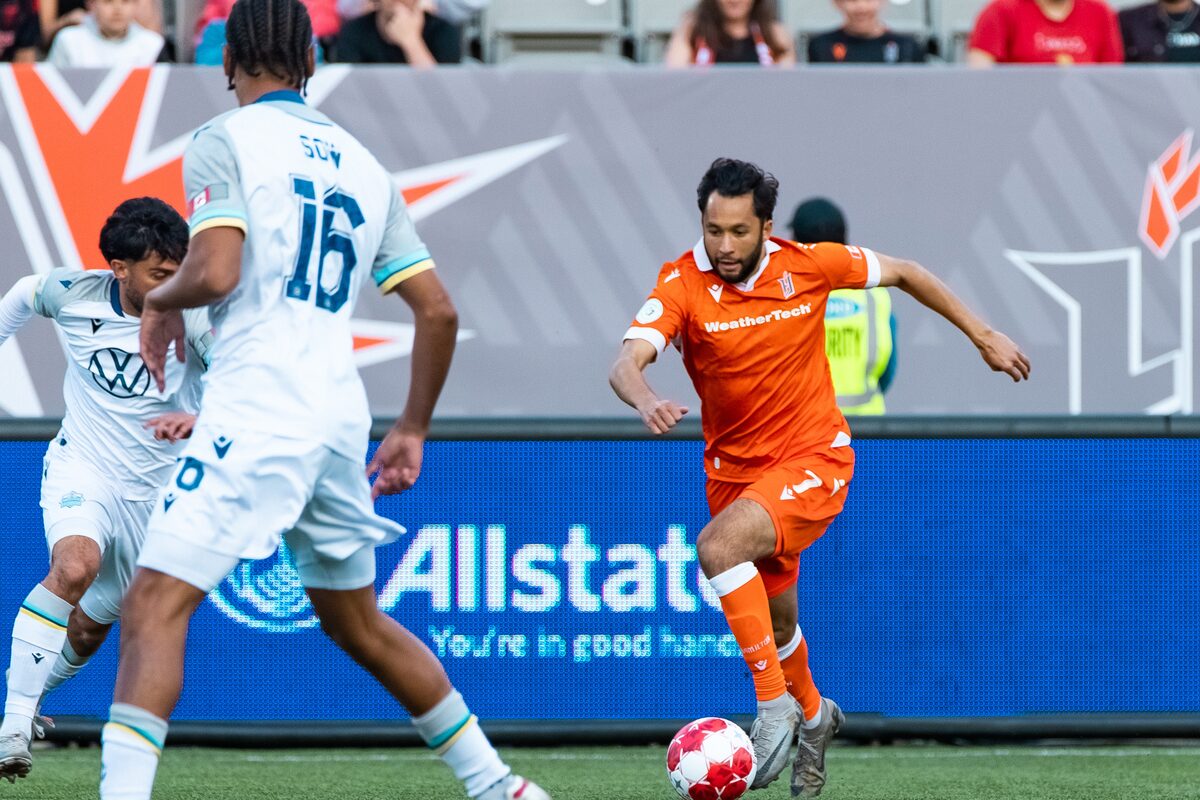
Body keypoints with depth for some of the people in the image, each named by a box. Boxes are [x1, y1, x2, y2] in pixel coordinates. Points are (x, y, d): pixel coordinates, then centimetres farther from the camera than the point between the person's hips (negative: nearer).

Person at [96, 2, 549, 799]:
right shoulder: (363, 164, 16)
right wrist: (412, 431, 23)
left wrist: (163, 298, 5)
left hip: (253, 414, -7)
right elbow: (439, 312, 14)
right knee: (357, 622, 23)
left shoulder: (223, 142, -3)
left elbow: (215, 274, -18)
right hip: (339, 419, 7)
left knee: (154, 605, -10)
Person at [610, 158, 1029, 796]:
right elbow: (626, 364, -29)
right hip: (734, 468, 3)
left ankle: (775, 703, -21)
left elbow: (902, 274, 5)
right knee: (774, 621, 17)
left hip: (814, 459, -3)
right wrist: (647, 402, -52)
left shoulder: (808, 265, -12)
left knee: (719, 546, -30)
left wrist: (983, 336, 10)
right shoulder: (682, 284, -15)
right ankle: (813, 715, 49)